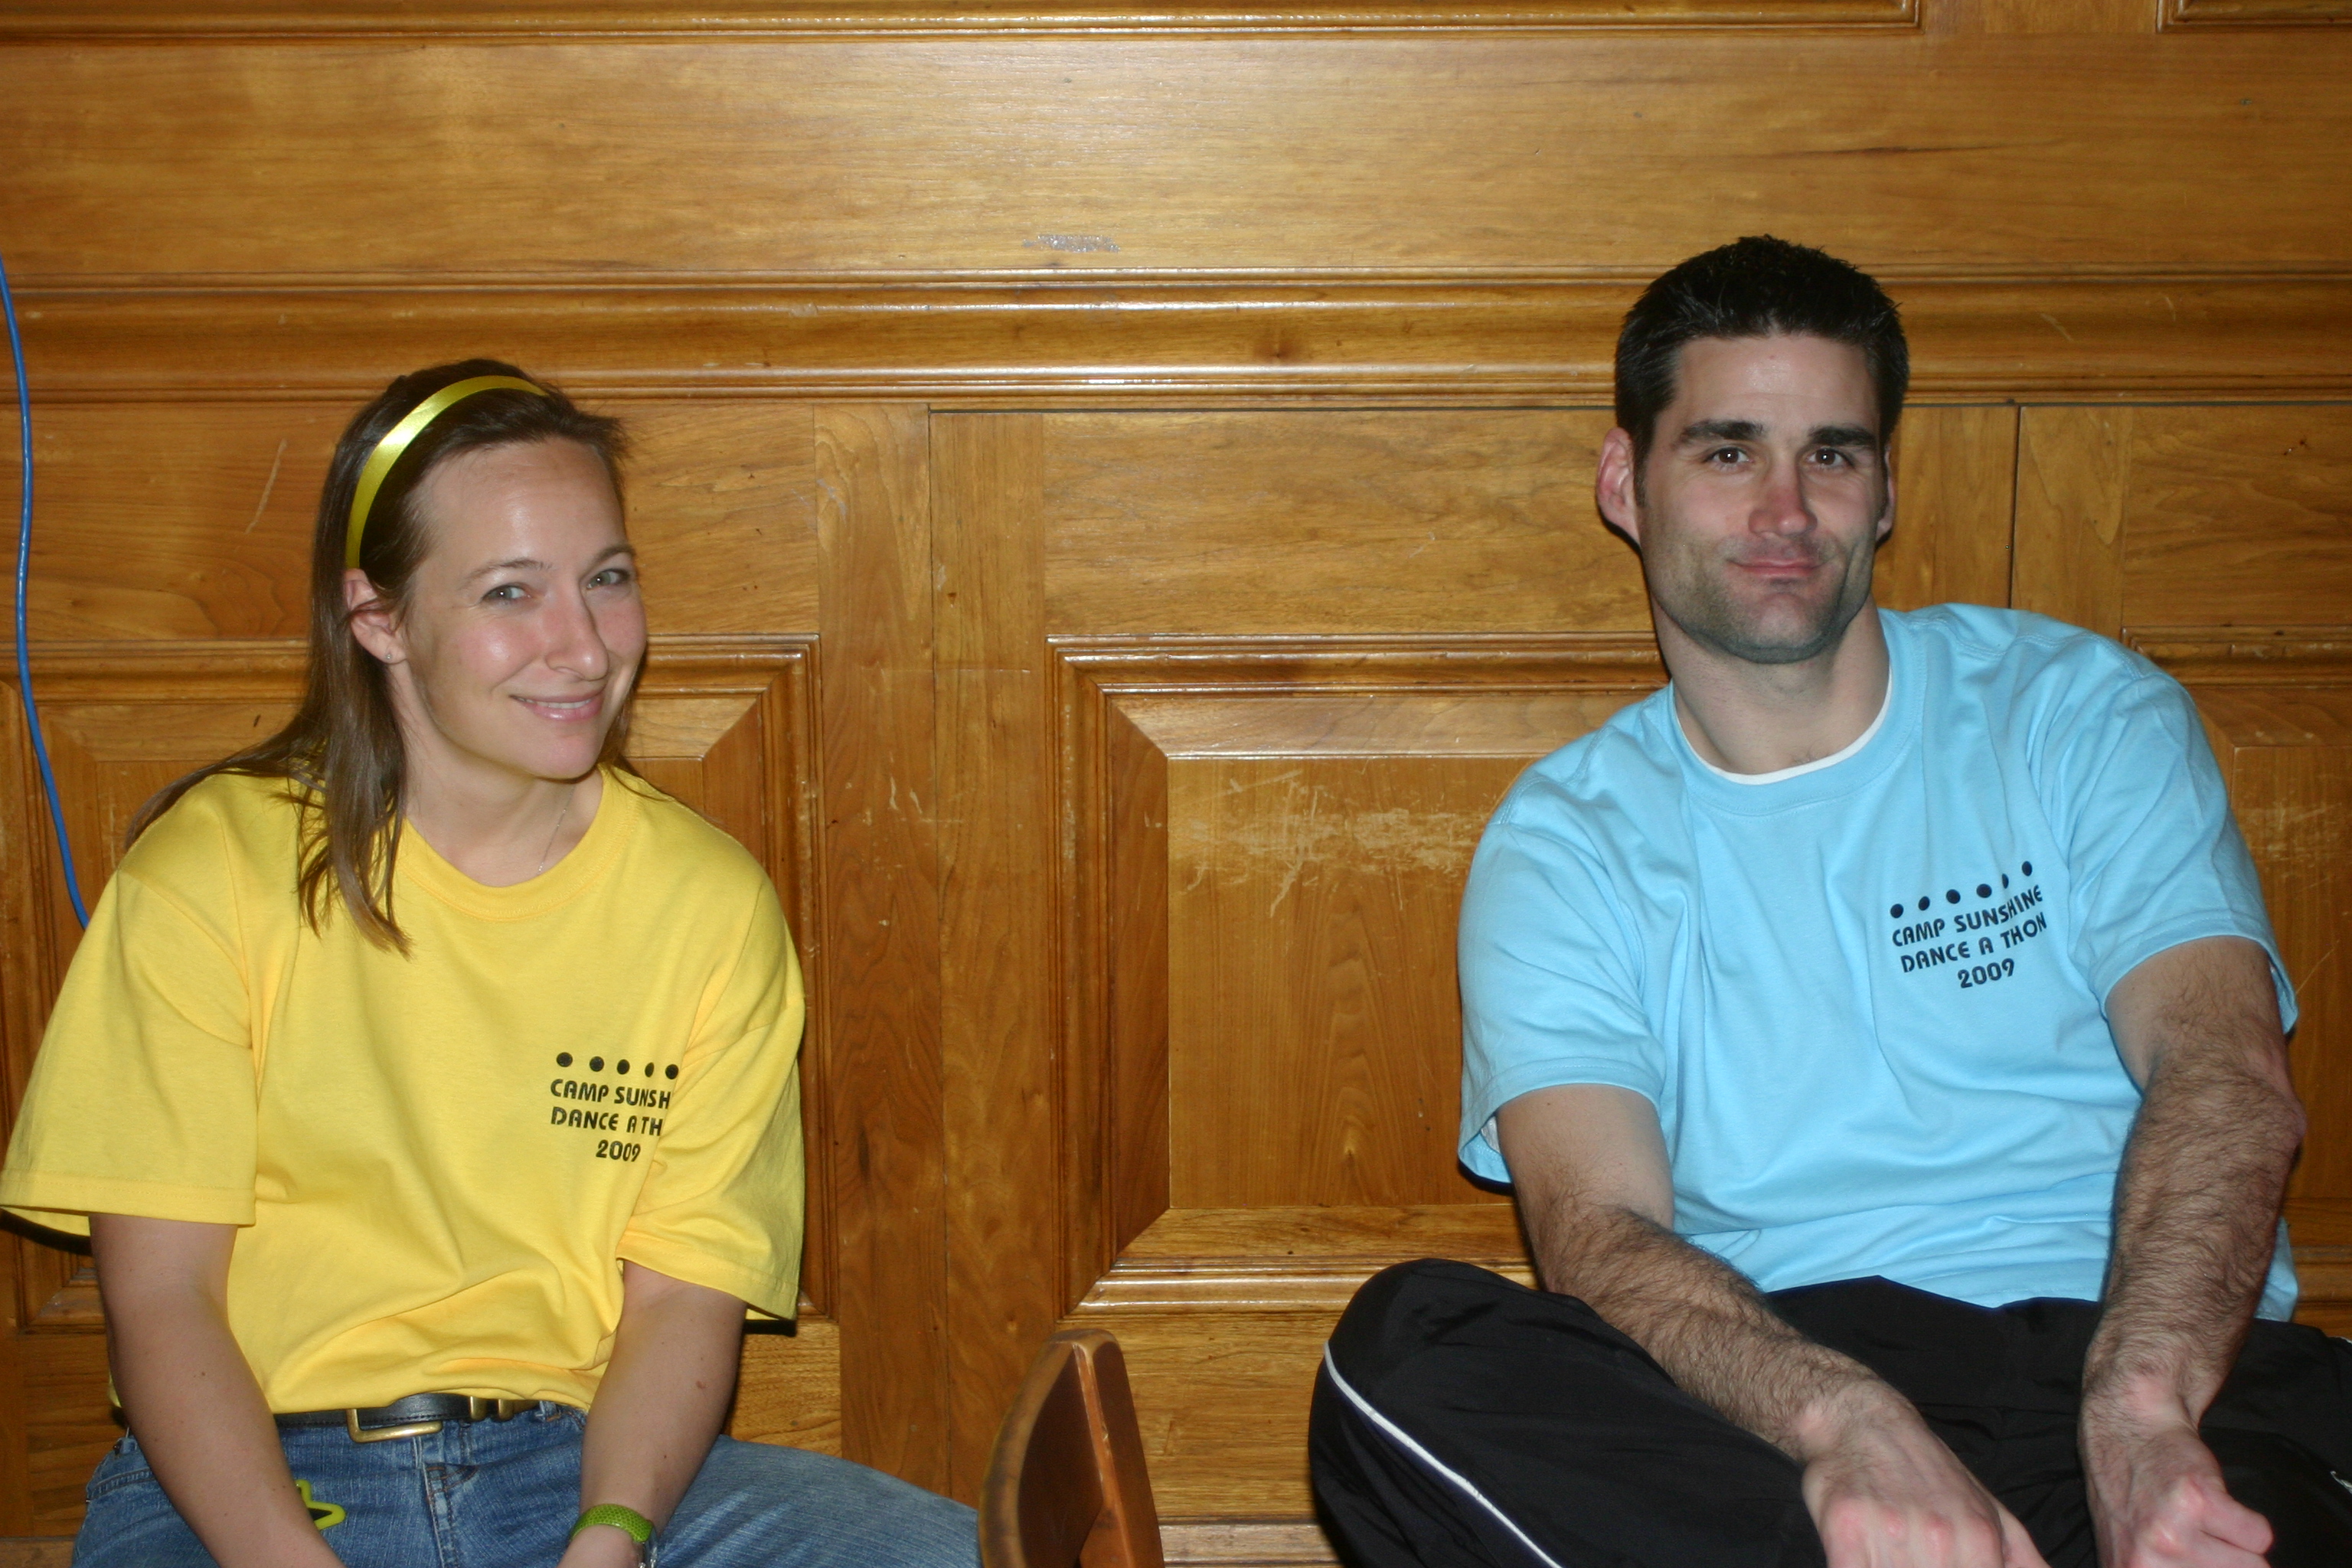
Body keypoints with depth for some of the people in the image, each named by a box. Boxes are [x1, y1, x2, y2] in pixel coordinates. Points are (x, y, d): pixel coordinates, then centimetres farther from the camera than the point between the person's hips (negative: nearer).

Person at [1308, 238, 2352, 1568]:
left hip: (2146, 1361, -2)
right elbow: (1596, 1232, -5)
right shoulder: (1564, 844, 12)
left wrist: (2140, 1405, -25)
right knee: (1402, 1351, -30)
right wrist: (1844, 1420, -28)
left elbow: (2227, 1071, -3)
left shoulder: (2081, 713, 13)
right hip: (1764, 1388, 2)